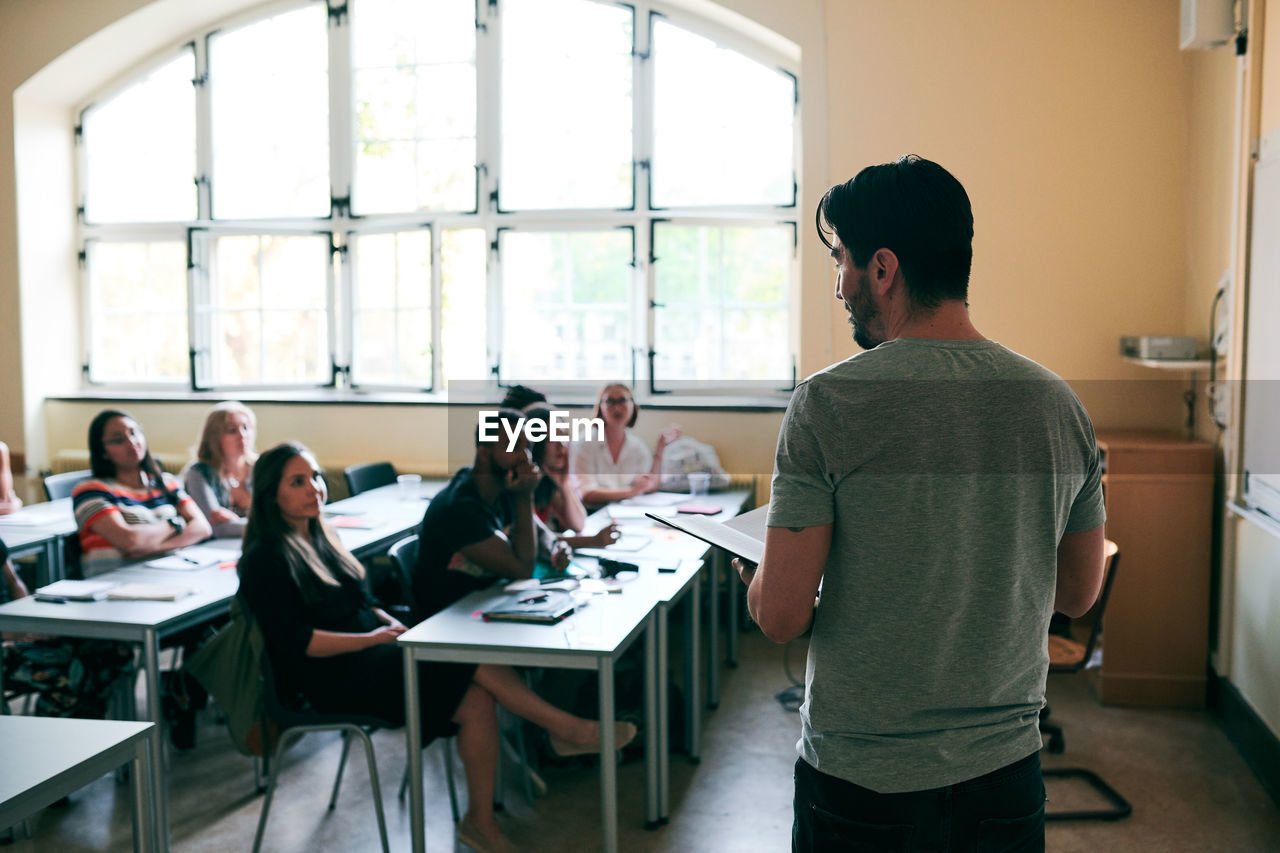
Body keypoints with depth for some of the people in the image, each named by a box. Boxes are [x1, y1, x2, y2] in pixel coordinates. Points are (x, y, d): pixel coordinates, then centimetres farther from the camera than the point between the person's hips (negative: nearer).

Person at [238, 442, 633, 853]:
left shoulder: (319, 537, 17)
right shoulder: (266, 558, -8)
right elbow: (294, 641, -17)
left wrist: (391, 622, 0)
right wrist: (373, 638, -18)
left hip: (366, 653, 8)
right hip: (331, 678, -8)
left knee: (477, 700, -19)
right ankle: (565, 729, -12)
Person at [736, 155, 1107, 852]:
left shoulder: (827, 405, -18)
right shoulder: (1060, 405, -4)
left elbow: (780, 618, -17)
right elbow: (1078, 594, 7)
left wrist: (757, 577, 4)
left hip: (860, 781, -4)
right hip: (1007, 769, 4)